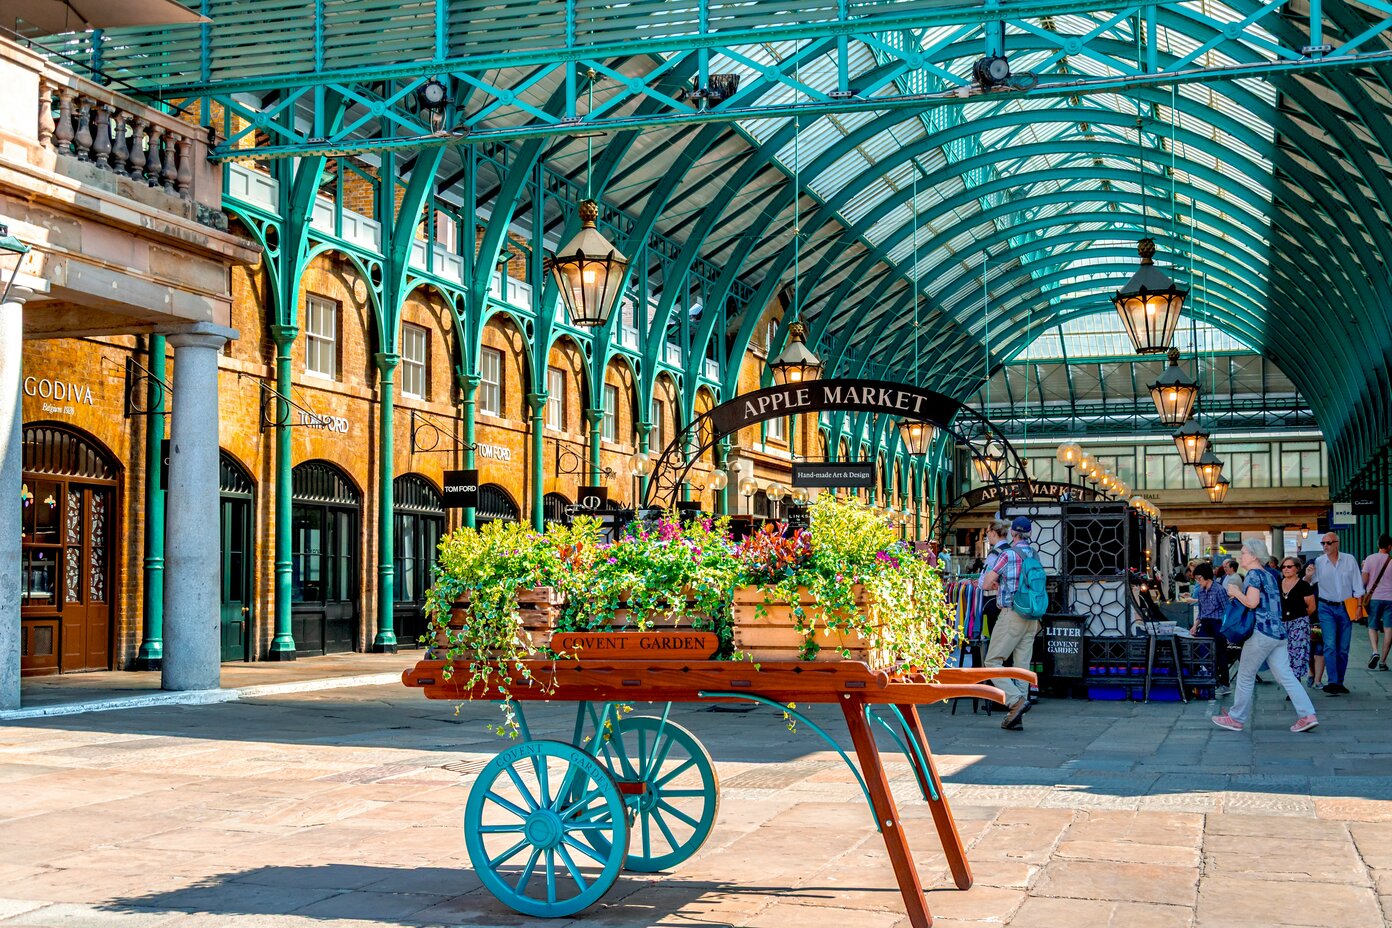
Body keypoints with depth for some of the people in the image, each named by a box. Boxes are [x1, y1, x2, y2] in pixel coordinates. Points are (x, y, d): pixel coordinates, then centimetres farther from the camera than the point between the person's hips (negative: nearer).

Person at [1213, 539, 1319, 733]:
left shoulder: (1253, 574, -9)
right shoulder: (1269, 575, 18)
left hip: (1261, 633, -8)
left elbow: (1252, 602, -18)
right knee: (1285, 675, 4)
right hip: (1278, 632, 8)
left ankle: (1237, 718, 10)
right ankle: (1308, 715, -5)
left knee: (1245, 675, 3)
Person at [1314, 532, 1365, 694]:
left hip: (1346, 608, 2)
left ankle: (1339, 683, 14)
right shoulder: (1318, 562, -1)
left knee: (1343, 648, 6)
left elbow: (1357, 585, 6)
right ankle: (1333, 682, -18)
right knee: (1330, 646, -14)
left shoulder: (1349, 560, 2)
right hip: (1327, 608, -2)